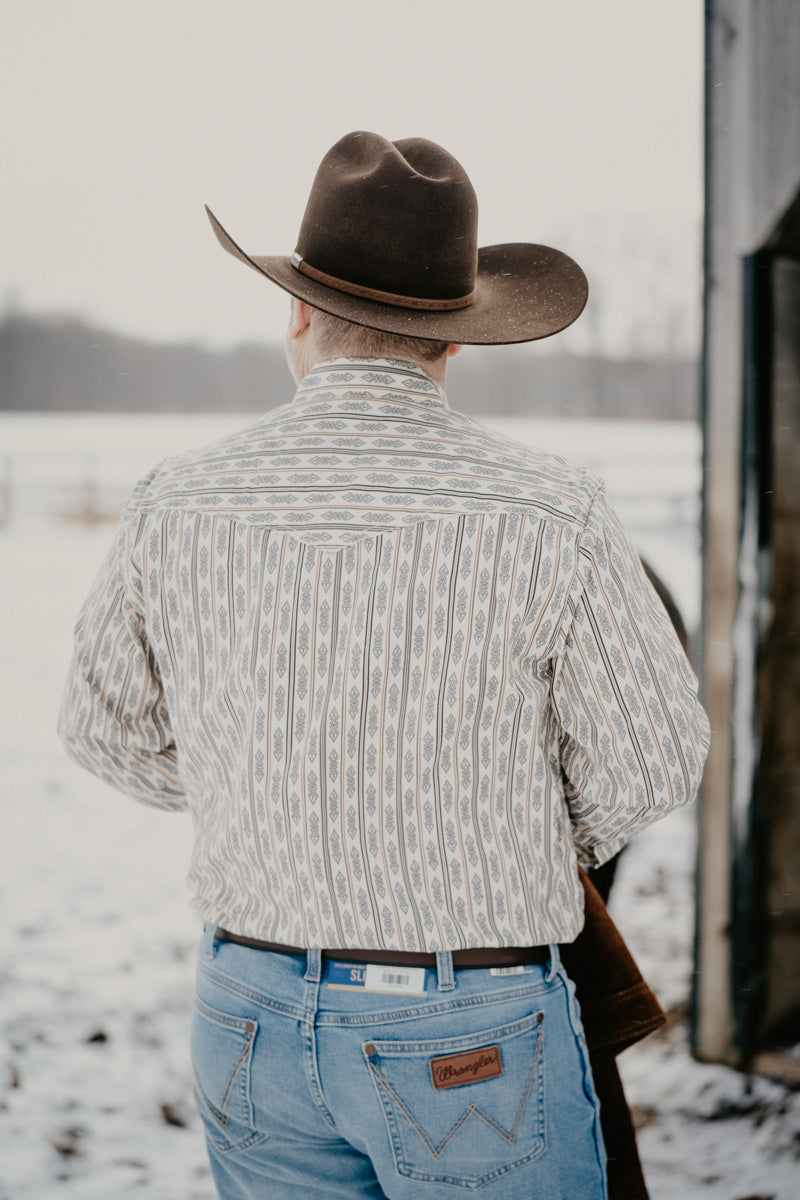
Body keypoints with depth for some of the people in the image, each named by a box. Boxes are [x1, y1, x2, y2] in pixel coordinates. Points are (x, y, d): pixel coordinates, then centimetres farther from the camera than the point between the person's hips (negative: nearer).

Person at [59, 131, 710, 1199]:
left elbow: (115, 730, 8)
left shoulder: (178, 509, -8)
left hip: (252, 1020, 4)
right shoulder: (550, 516, -18)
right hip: (472, 1048, -3)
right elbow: (651, 760, -7)